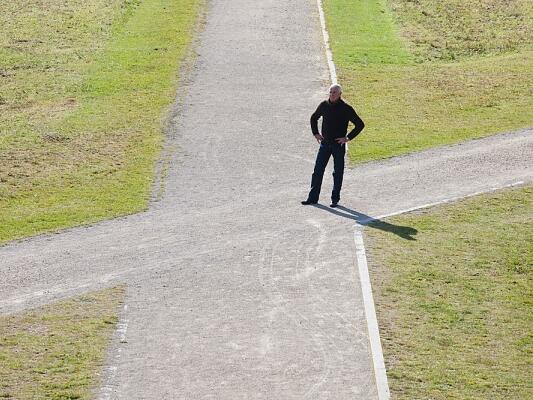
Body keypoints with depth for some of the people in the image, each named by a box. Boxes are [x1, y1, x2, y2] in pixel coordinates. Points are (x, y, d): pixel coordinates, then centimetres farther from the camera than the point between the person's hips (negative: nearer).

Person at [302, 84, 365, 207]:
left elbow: (360, 124, -6)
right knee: (318, 171, 3)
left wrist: (348, 138, -10)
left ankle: (335, 199, 14)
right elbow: (313, 118, 21)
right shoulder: (324, 105, 1)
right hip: (325, 143, 3)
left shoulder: (346, 109, -10)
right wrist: (315, 133, 10)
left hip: (338, 145, -3)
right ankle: (313, 197, 9)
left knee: (338, 173, 5)